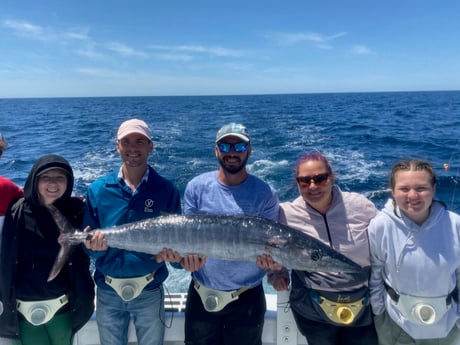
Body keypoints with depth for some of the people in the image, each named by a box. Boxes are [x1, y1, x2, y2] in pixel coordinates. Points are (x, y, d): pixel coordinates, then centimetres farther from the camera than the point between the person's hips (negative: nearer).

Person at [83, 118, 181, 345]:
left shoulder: (167, 190, -9)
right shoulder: (97, 190, -6)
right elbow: (87, 242, -2)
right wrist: (95, 247, -24)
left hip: (149, 291, -1)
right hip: (108, 291, 1)